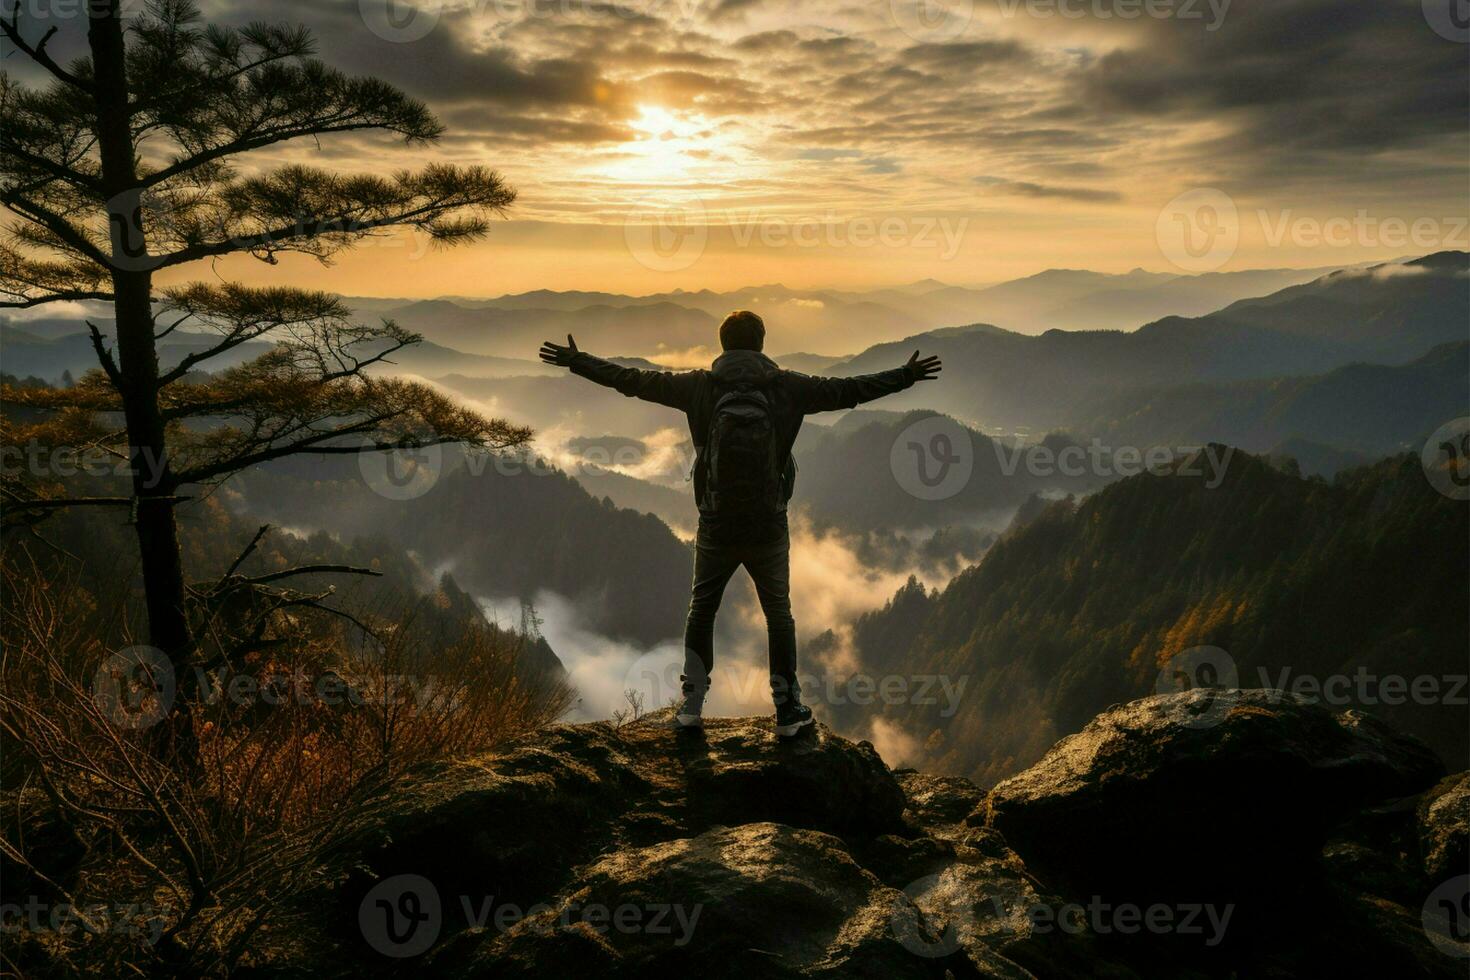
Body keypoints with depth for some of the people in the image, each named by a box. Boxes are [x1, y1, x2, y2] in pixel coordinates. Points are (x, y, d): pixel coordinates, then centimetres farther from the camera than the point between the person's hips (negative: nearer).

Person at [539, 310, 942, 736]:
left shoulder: (700, 387, -5)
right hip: (769, 529, 0)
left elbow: (633, 381, 1)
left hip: (716, 528, 0)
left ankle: (692, 704, 23)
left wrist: (577, 361, 12)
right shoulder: (787, 388, -6)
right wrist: (906, 377, 13)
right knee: (778, 616, 15)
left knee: (701, 610, 19)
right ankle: (787, 709, 21)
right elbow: (848, 390, 1)